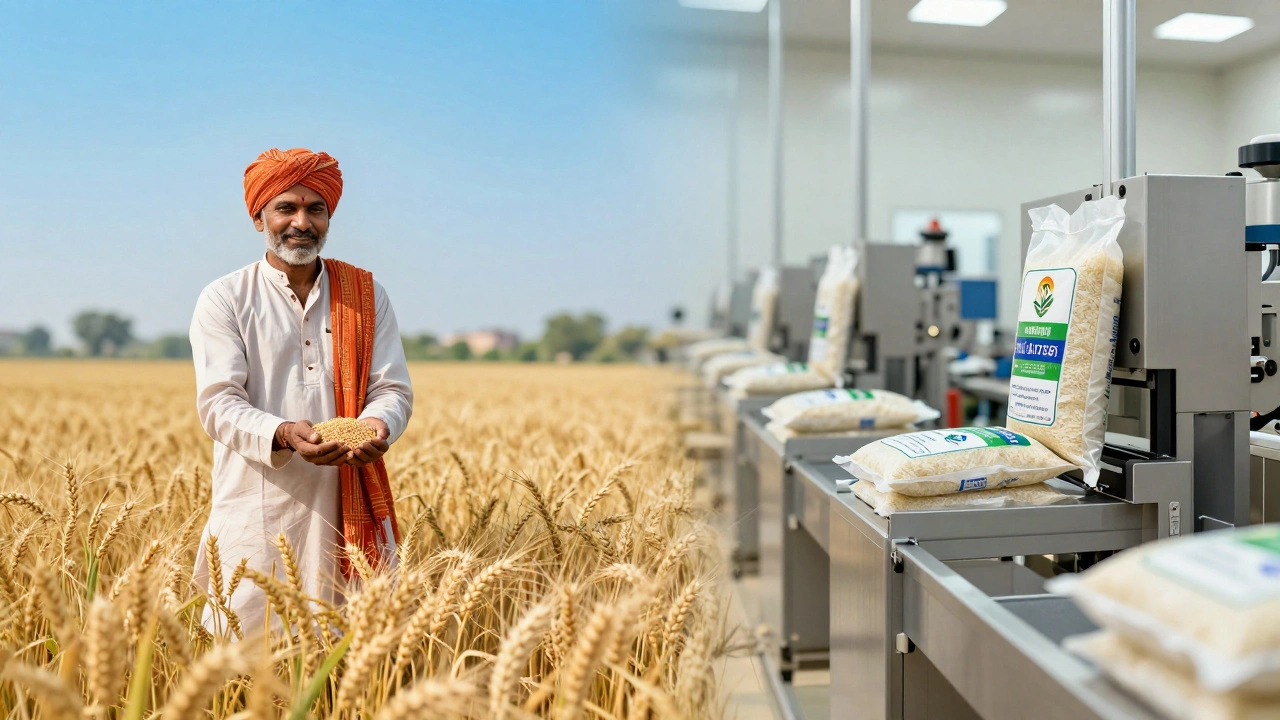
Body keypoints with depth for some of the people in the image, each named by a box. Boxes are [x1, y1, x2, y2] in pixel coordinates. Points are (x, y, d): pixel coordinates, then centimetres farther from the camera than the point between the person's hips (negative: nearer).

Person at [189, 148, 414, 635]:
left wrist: (377, 424, -19)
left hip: (349, 508, 2)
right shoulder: (224, 300, 4)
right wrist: (282, 435, -25)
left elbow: (393, 389, 5)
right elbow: (218, 402, -5)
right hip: (258, 508, -2)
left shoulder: (367, 295, 10)